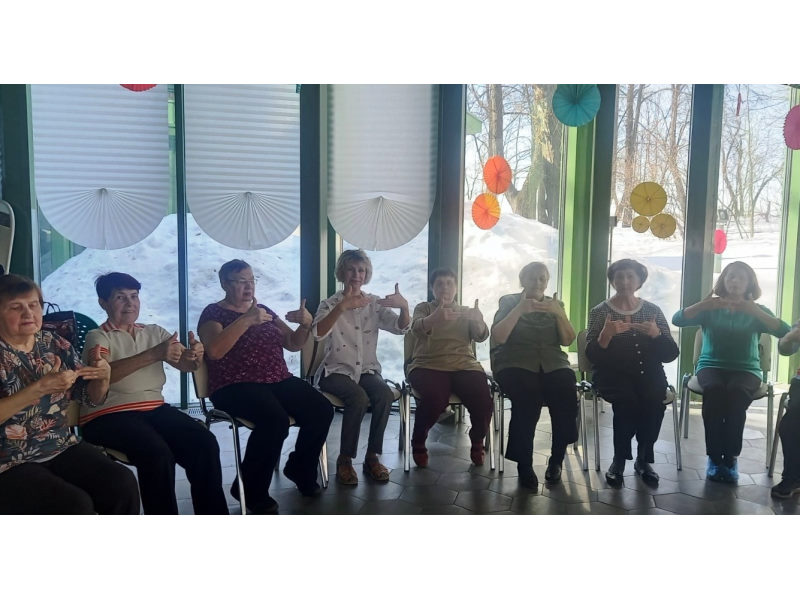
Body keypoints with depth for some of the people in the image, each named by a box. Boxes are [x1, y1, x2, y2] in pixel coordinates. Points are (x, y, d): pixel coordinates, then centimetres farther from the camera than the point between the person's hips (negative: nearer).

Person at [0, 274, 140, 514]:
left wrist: (103, 375, -13)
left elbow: (91, 398, 8)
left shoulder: (55, 344, 7)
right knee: (76, 505, -27)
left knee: (123, 483, -19)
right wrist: (40, 388, -29)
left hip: (62, 448, 4)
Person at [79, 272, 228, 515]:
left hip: (154, 409, 5)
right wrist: (154, 354, -31)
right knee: (157, 452, -33)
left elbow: (185, 364, 6)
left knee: (205, 442, -22)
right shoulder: (98, 337, 4)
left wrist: (195, 354, -20)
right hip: (108, 415, -4)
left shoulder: (155, 332, 19)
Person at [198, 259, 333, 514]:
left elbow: (293, 344, 17)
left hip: (279, 380, 6)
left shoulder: (263, 309, 18)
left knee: (322, 410, -16)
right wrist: (246, 320, -27)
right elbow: (214, 351, -19)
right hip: (236, 386, -6)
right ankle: (251, 489, -13)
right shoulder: (214, 312, 0)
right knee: (276, 420, -35)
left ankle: (300, 469, 10)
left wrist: (305, 324, -3)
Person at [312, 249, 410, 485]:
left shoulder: (374, 303, 8)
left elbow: (400, 328, -5)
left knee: (385, 394, -28)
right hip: (336, 370, -3)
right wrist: (342, 307, -36)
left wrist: (404, 306, -27)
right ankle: (344, 460, -17)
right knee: (359, 397, -32)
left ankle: (372, 457, -14)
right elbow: (318, 333, -22)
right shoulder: (330, 304, -1)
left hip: (367, 370, 3)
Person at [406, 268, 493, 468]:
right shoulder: (423, 308, 13)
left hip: (464, 365, 2)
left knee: (483, 399, -27)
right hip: (428, 365, -2)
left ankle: (477, 443, 4)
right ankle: (418, 443, -6)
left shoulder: (466, 312, 20)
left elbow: (481, 336, 1)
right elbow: (417, 328, -10)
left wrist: (479, 321, -23)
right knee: (434, 398, -34)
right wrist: (435, 318, -33)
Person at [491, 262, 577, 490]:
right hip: (515, 364, -2)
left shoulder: (555, 305, 19)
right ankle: (524, 464, -22)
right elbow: (498, 337, -5)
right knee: (528, 397, -36)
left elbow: (567, 340, 6)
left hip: (553, 364, 3)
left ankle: (557, 459, -10)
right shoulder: (509, 302, 11)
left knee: (566, 396, -30)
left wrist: (559, 313, -8)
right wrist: (520, 310, -12)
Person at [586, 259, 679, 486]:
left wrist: (656, 334, -17)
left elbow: (671, 354, 2)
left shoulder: (652, 310, 7)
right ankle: (619, 460, -13)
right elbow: (592, 356, -8)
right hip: (612, 373, -2)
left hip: (648, 373, 2)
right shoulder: (600, 312, 2)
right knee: (627, 400, -33)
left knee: (654, 400, -30)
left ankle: (643, 460, -9)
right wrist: (606, 335, -27)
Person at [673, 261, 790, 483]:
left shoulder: (757, 311, 9)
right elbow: (677, 320, -8)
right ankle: (713, 456, -24)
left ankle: (731, 457, -22)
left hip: (746, 369, 0)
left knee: (736, 392, -34)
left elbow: (786, 332, -9)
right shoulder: (710, 309, 9)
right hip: (711, 366, 0)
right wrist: (703, 304, -23)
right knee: (714, 389, -34)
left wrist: (755, 311, -21)